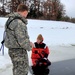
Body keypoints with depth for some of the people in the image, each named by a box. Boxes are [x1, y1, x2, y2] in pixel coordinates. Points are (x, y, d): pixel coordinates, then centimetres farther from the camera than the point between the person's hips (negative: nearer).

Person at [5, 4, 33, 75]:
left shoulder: (10, 20, 8)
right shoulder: (19, 23, -24)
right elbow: (22, 40, -26)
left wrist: (27, 42, 9)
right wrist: (29, 46, -6)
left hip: (12, 50, 9)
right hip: (19, 51, -9)